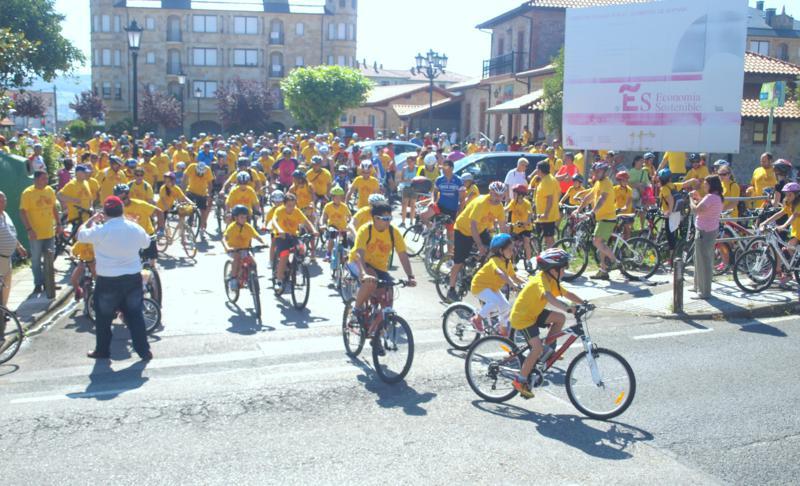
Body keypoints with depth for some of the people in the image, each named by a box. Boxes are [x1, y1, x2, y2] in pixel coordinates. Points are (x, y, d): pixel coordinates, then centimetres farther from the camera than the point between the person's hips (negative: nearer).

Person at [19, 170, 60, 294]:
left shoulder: (50, 190, 5)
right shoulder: (27, 193, -12)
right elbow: (22, 212, -12)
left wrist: (58, 223, 12)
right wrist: (29, 229, -19)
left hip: (50, 232, 5)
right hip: (36, 234, -5)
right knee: (36, 260, 4)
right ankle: (38, 284, 15)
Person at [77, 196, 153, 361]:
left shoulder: (100, 230, -15)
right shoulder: (135, 228, -3)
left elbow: (80, 234, 2)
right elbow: (146, 243, 17)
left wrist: (91, 220, 18)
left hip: (108, 281, -3)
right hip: (133, 278, 3)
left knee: (103, 317, 15)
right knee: (135, 315, 11)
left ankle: (102, 350, 25)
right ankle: (144, 350, 12)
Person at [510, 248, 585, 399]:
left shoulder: (551, 281, 4)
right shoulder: (541, 281, -26)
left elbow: (567, 294, 8)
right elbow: (549, 298, -45)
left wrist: (583, 303, -5)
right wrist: (569, 309, -55)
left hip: (533, 313, 9)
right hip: (522, 317, -9)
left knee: (560, 318, -5)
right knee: (537, 348, -18)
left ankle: (548, 350, 9)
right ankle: (520, 381, -5)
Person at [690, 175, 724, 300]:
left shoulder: (710, 197, -19)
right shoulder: (717, 197, 13)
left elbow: (696, 210, -28)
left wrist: (691, 199, -12)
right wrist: (698, 198, 11)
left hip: (705, 232, -11)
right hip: (712, 231, 11)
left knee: (703, 262, -4)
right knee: (703, 260, 20)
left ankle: (704, 292, 1)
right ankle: (699, 287, 32)